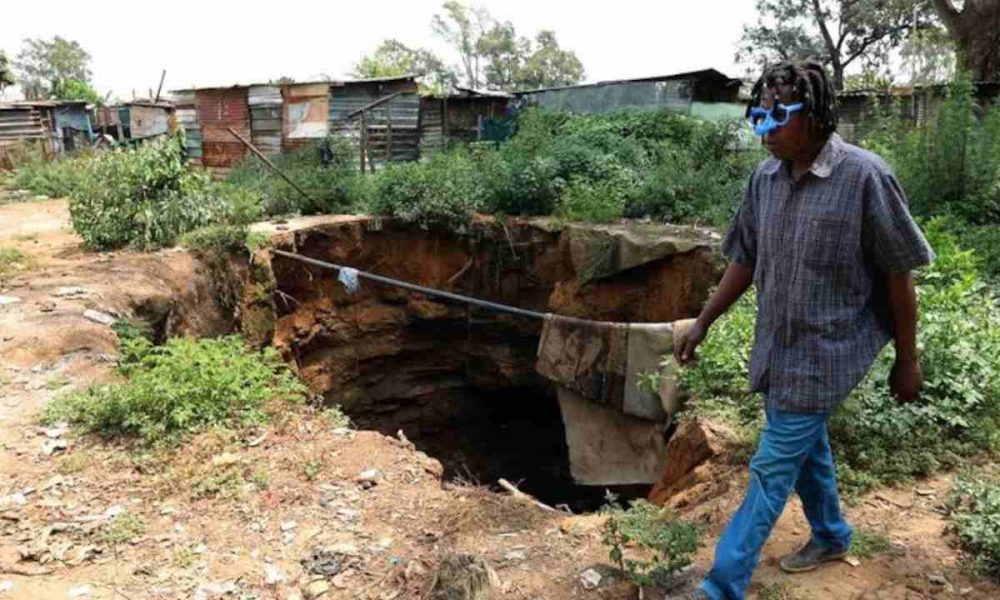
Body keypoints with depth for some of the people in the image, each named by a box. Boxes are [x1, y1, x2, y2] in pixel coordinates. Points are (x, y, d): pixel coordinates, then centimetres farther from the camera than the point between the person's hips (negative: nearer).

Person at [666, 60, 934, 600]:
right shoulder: (765, 177, 0)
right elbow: (744, 260, 10)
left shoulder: (864, 176, -17)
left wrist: (907, 360, -6)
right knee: (806, 445, 23)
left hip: (826, 352, -6)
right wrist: (702, 324, 10)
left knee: (772, 467, -4)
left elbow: (898, 273, -11)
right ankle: (830, 536, 47)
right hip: (777, 347, 6)